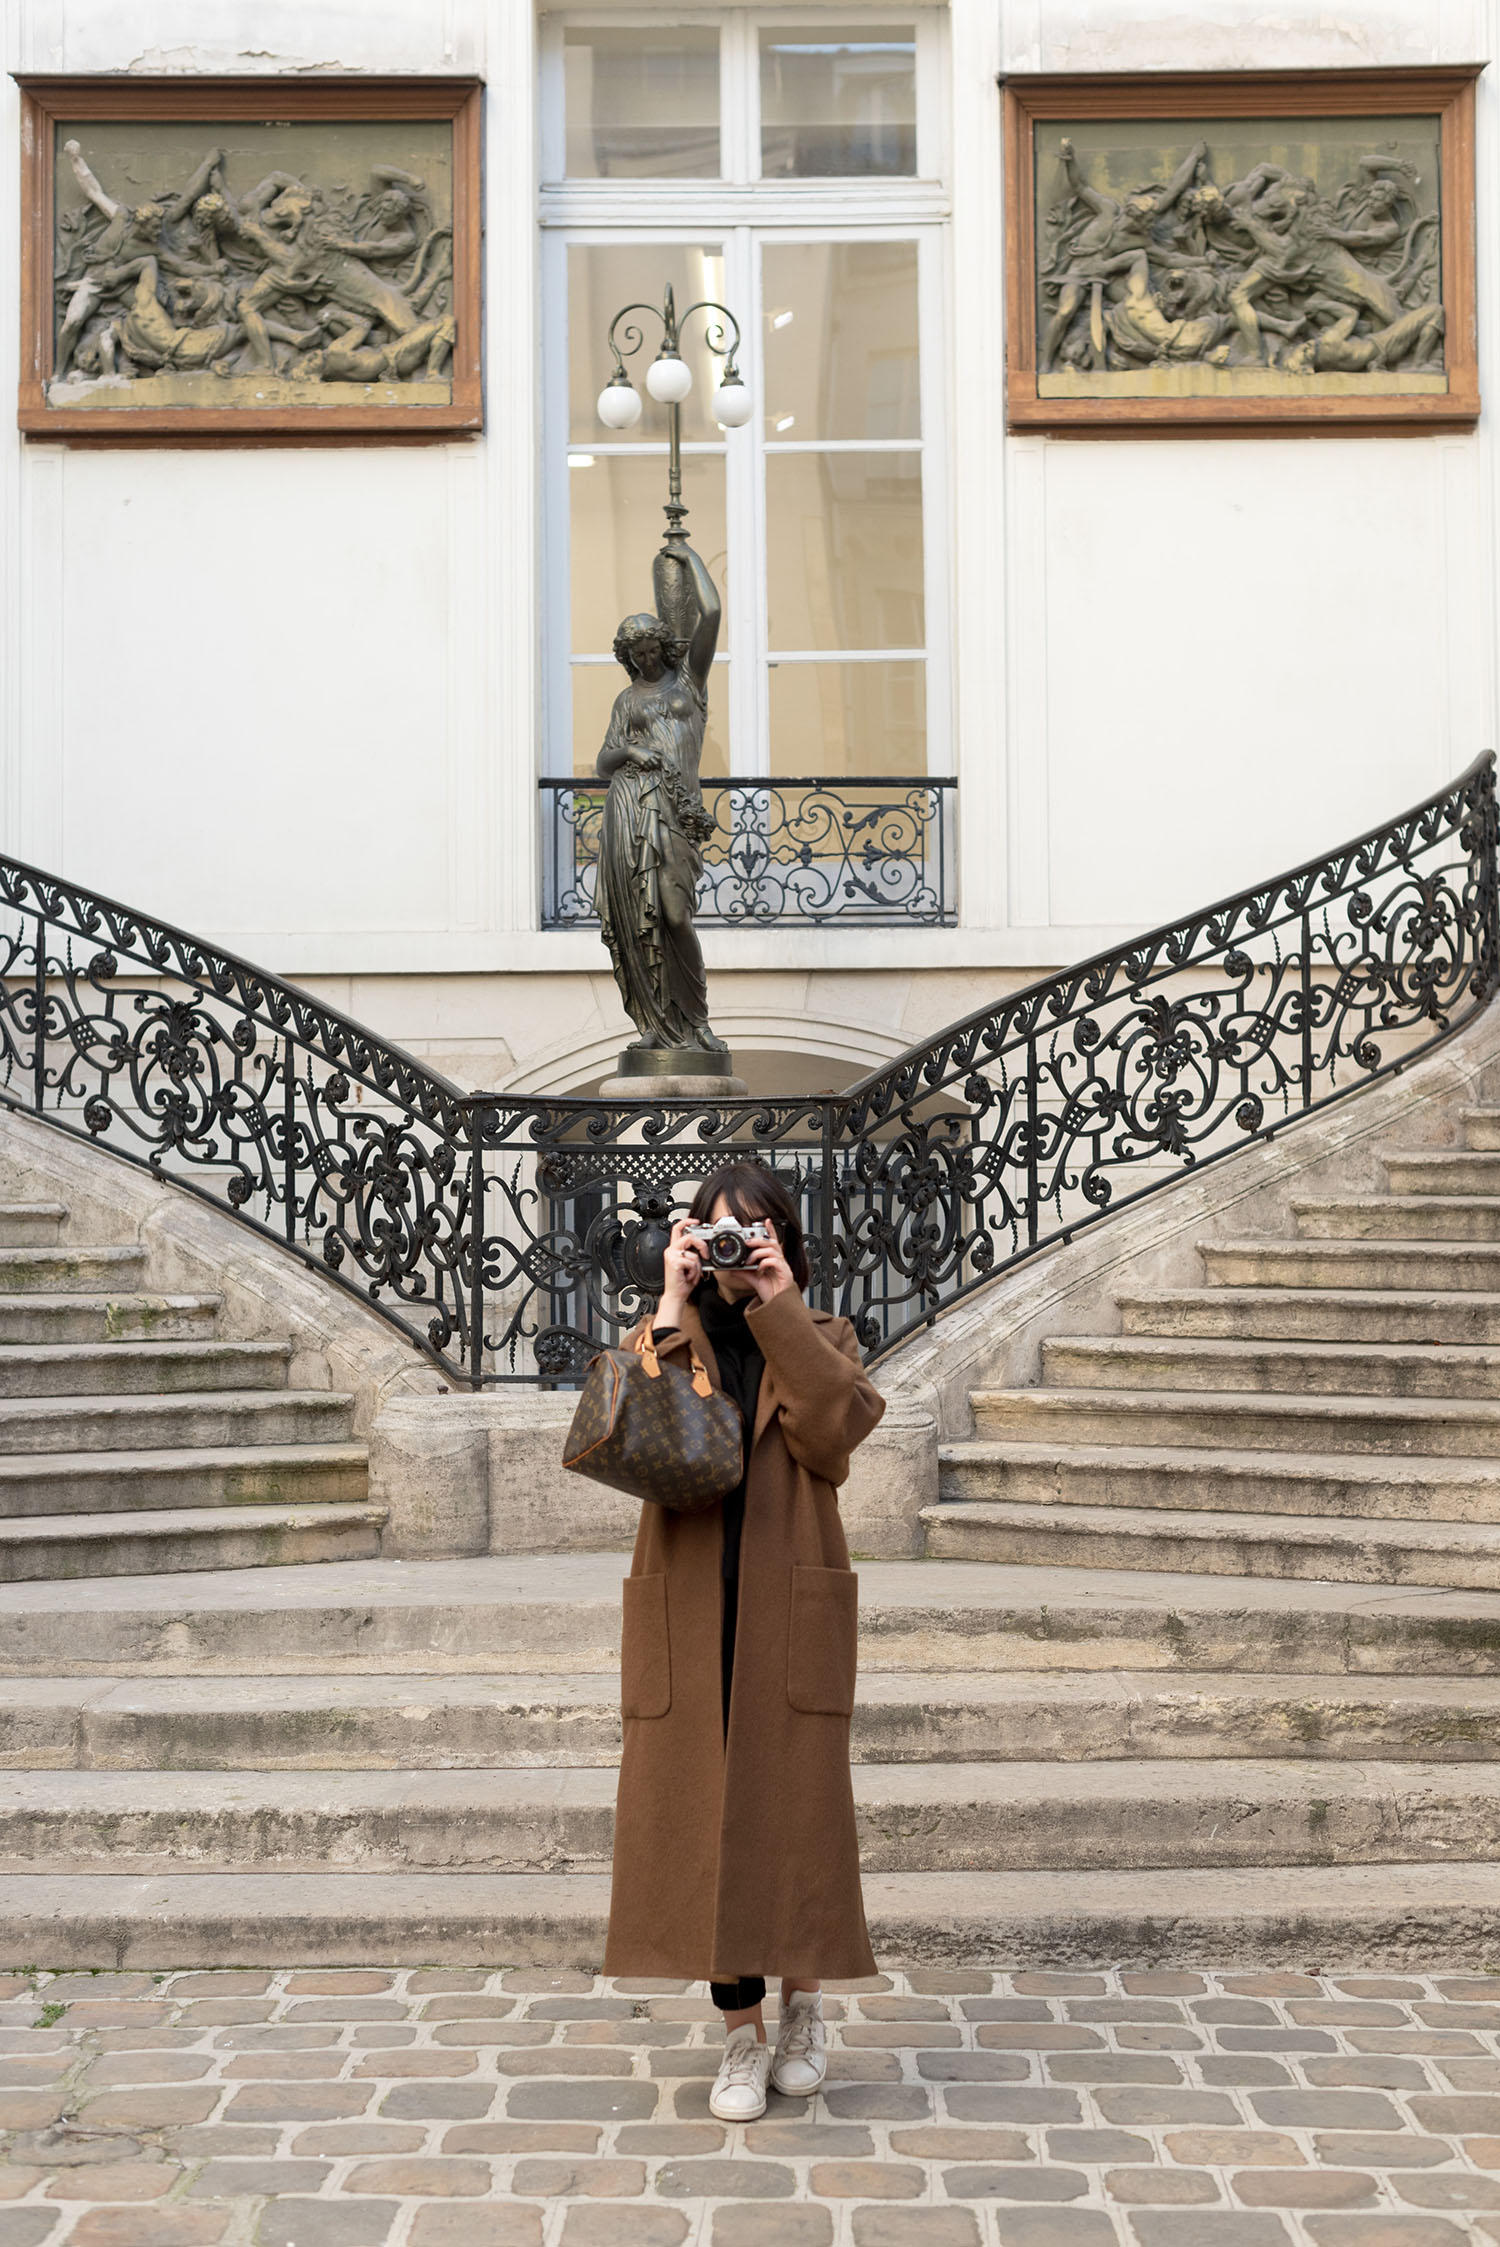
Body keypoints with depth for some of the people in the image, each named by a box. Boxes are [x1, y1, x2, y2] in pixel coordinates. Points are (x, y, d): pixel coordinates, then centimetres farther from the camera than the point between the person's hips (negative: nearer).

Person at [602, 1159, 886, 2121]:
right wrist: (674, 1311, -14)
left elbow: (831, 1426, -14)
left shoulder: (821, 1339, 8)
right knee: (703, 1811, 1)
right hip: (689, 1611, 1)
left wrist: (779, 1307, -13)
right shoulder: (661, 1341, 9)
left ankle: (804, 1998, 26)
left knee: (796, 1802, 2)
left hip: (790, 1612, -1)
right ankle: (744, 2032, 14)